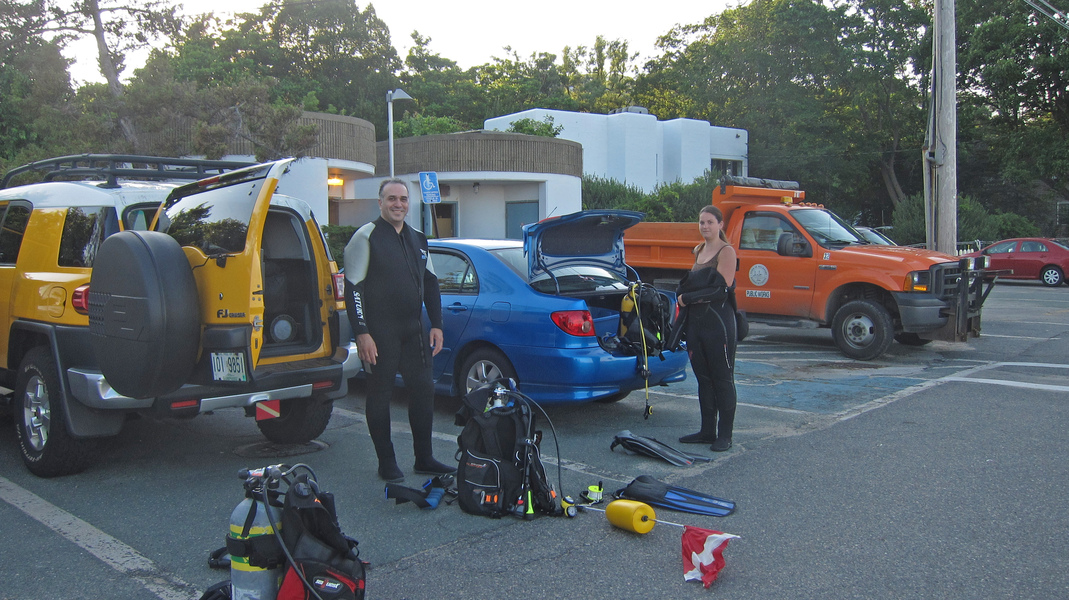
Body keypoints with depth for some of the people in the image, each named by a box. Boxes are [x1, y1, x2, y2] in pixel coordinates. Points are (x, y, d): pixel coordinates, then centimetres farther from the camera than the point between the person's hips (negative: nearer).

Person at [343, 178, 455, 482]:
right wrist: (362, 332, -16)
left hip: (414, 331, 6)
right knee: (380, 396, 3)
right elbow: (352, 287, -10)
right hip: (380, 334, -6)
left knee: (423, 390, 7)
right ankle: (386, 463, 14)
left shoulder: (417, 239, 14)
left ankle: (424, 459, 19)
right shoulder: (366, 237, -5)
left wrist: (436, 325, 12)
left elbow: (430, 284, 19)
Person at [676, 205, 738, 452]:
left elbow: (721, 288, -16)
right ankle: (707, 431, 21)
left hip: (718, 321, -8)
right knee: (703, 378, 12)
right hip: (696, 320, 8)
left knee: (722, 379, -1)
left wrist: (688, 297, -11)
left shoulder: (726, 251, -7)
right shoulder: (698, 250, 17)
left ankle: (725, 435, 5)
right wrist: (684, 296, 0)